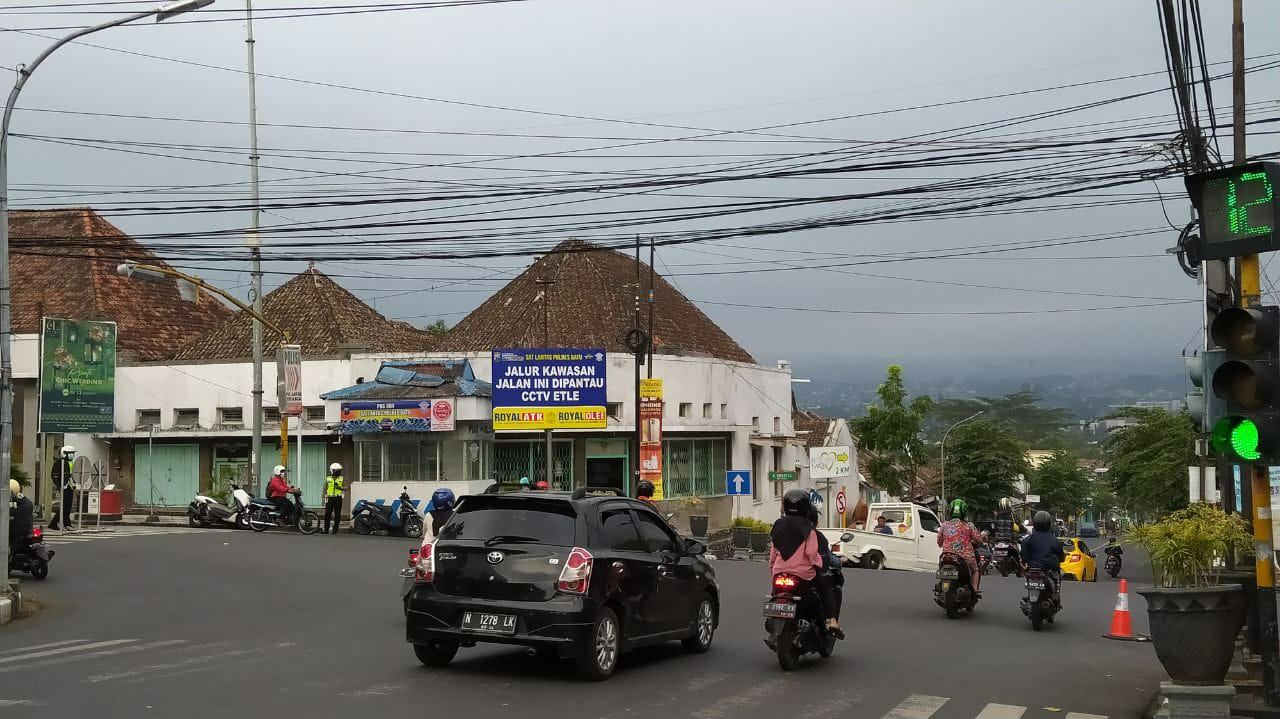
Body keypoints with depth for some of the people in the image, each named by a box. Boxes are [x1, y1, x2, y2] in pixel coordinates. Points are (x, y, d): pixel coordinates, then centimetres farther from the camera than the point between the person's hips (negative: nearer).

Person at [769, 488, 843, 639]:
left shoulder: (778, 525, 7)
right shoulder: (807, 528, -9)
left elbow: (773, 551, 11)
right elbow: (811, 552, -16)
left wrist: (772, 569, 22)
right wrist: (820, 563, 1)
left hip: (780, 573, 5)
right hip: (803, 573, -4)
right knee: (827, 585, 15)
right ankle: (832, 621, 2)